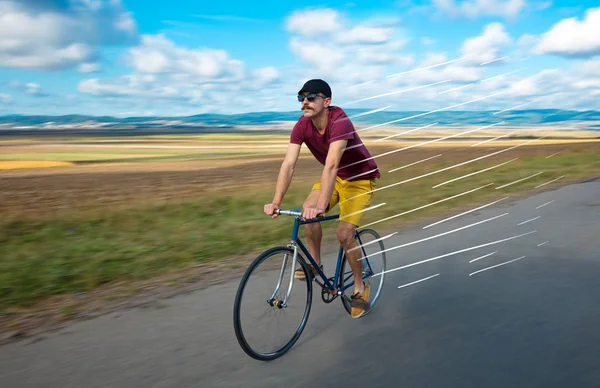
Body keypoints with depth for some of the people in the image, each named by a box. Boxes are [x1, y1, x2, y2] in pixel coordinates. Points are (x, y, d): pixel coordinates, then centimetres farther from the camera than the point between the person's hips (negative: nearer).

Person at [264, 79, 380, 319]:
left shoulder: (340, 121, -34)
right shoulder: (302, 126, -16)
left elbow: (331, 164, -44)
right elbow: (288, 164, -23)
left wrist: (321, 206, -52)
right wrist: (276, 202, -34)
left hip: (360, 178, -6)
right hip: (335, 176, 6)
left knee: (344, 233, -15)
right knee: (307, 210, -17)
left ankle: (360, 286, 8)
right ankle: (314, 262, 6)